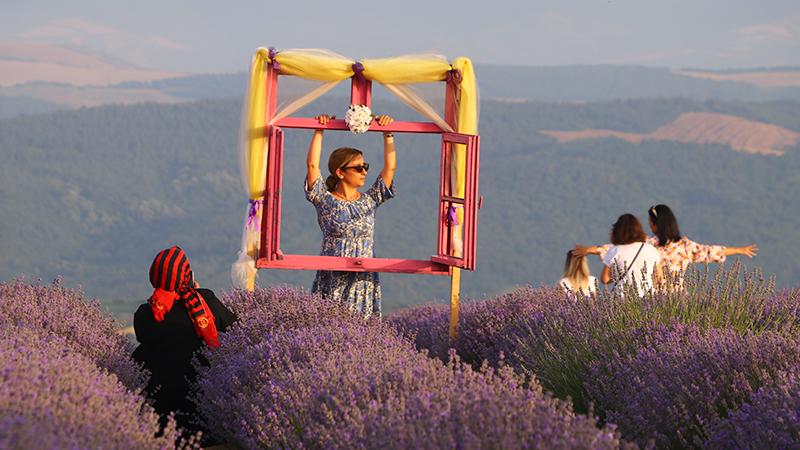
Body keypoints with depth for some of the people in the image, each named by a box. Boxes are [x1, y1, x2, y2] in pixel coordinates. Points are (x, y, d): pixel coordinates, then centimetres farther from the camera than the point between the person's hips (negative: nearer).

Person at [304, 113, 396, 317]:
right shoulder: (325, 200, 2)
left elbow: (390, 167, 8)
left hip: (363, 280, 3)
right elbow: (312, 164, -6)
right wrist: (319, 131, -5)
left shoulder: (369, 201, 10)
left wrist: (388, 134, 5)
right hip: (332, 281, -2)